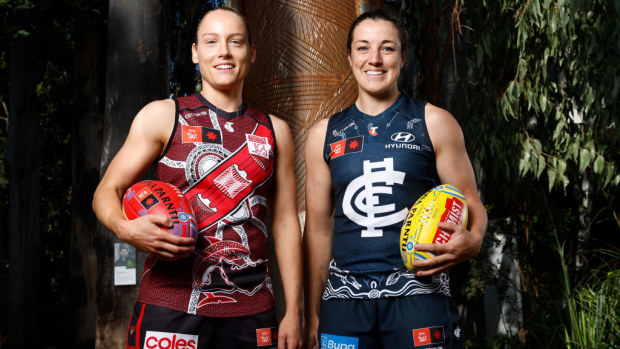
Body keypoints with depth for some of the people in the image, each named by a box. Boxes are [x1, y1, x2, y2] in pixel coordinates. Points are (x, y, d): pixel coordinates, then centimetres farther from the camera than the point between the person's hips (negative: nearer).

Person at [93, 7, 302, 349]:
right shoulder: (162, 116, 3)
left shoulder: (274, 132, 11)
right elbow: (106, 191, 3)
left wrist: (293, 312, 5)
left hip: (252, 309, 3)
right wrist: (126, 228, -20)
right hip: (170, 305, -2)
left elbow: (285, 221, 10)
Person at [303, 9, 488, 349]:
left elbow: (471, 204, 5)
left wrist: (471, 240, -18)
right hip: (345, 295, 2)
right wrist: (312, 316, 9)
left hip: (417, 292, -2)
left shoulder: (433, 123, 3)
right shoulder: (324, 135, 9)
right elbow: (318, 229, 11)